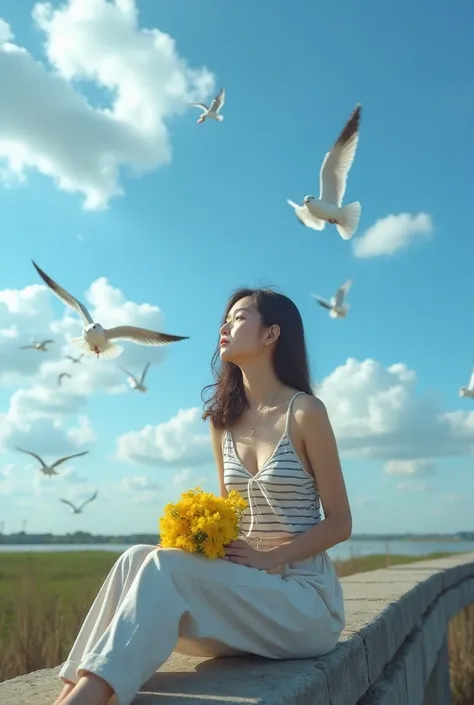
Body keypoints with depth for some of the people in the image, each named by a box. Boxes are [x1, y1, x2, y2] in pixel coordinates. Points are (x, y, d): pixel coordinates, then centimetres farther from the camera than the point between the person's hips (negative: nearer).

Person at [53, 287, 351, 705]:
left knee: (165, 567, -29)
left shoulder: (305, 413, -10)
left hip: (305, 596, -5)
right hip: (244, 588, 5)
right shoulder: (224, 420, 9)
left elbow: (339, 523, -7)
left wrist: (268, 558, -18)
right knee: (139, 558, -24)